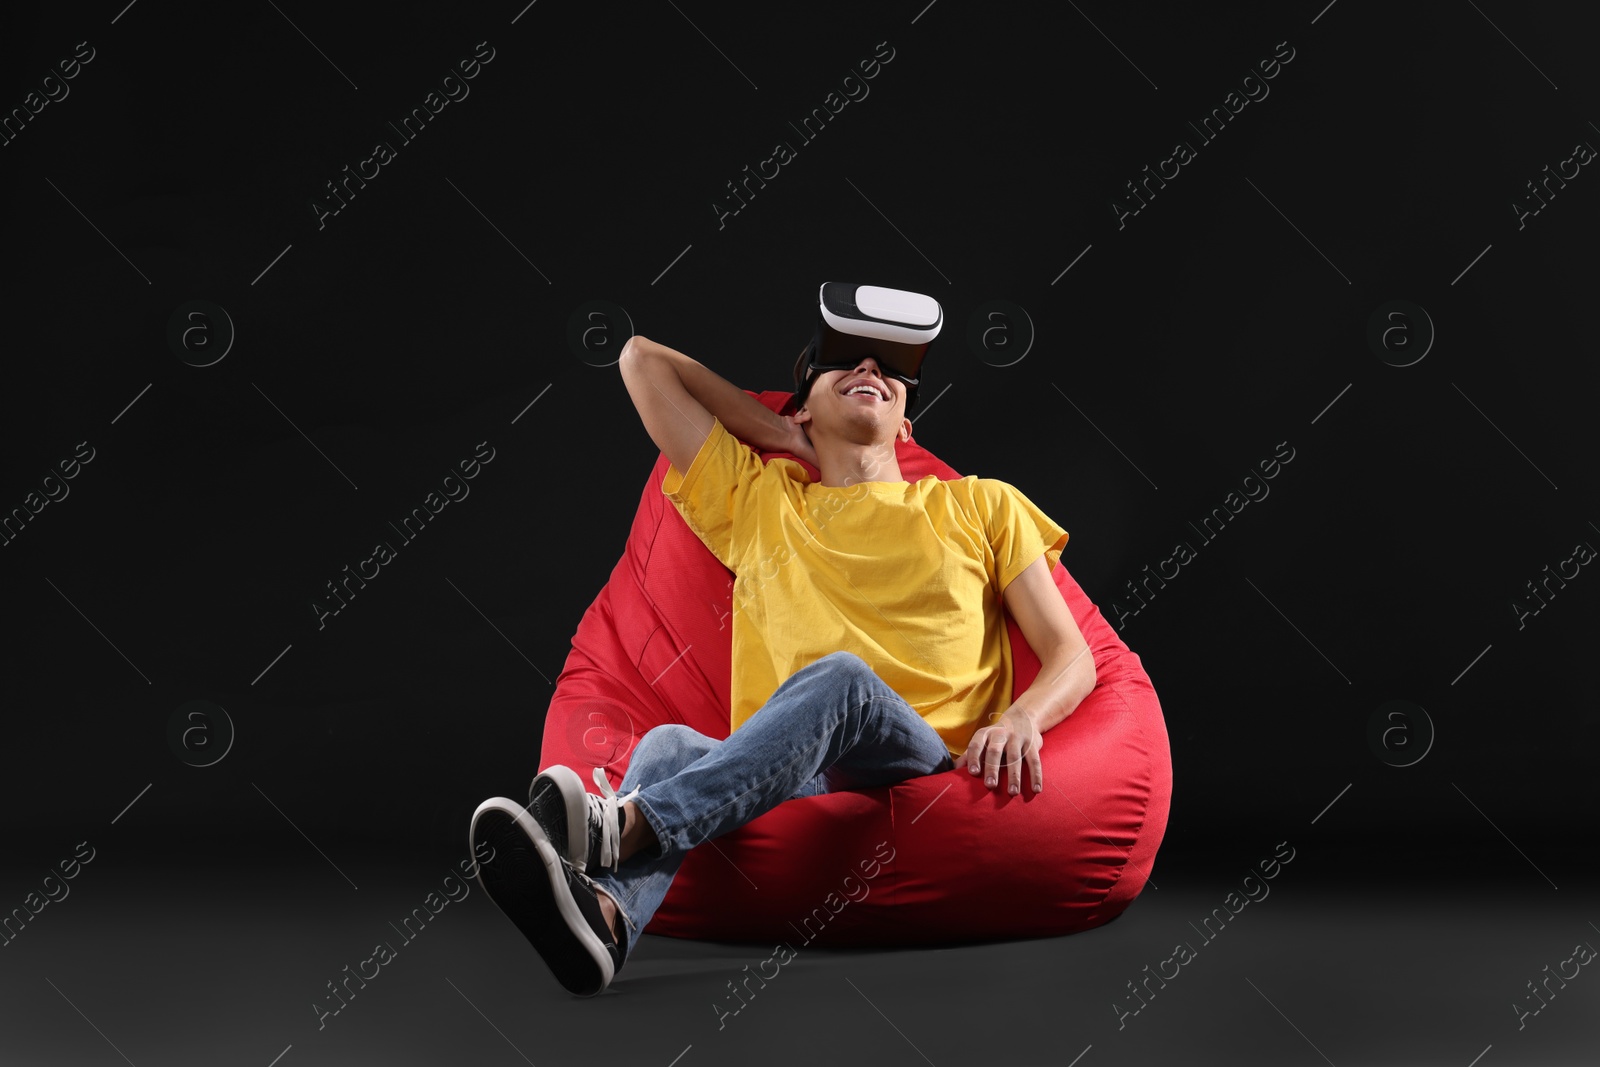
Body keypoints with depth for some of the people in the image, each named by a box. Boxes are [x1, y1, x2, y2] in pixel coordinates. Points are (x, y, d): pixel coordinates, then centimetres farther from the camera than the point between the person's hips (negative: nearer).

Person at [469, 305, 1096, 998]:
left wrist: (1021, 718, -7)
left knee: (839, 675, -34)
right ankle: (602, 914, -63)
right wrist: (789, 441, 30)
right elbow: (640, 358, 30)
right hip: (790, 781, 2)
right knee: (667, 744, -31)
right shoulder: (756, 503, 26)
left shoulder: (981, 506, 23)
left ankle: (620, 825, -54)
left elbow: (1071, 656, 16)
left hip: (932, 778, -2)